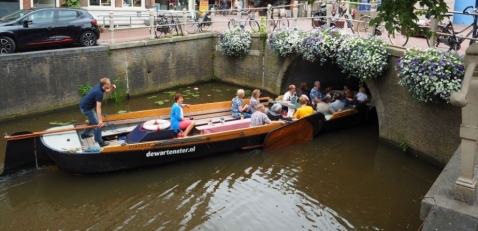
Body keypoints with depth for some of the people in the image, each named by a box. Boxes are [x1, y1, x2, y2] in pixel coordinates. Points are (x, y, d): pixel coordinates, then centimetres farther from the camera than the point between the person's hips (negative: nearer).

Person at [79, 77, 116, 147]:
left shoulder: (99, 87, -4)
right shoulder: (99, 93, -29)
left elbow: (108, 92, 14)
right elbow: (98, 107, -35)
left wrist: (112, 88, -10)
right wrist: (100, 120, -39)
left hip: (84, 105, 10)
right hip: (86, 108, -10)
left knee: (93, 120, 28)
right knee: (97, 124, -3)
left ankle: (84, 134, 42)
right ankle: (100, 142, 4)